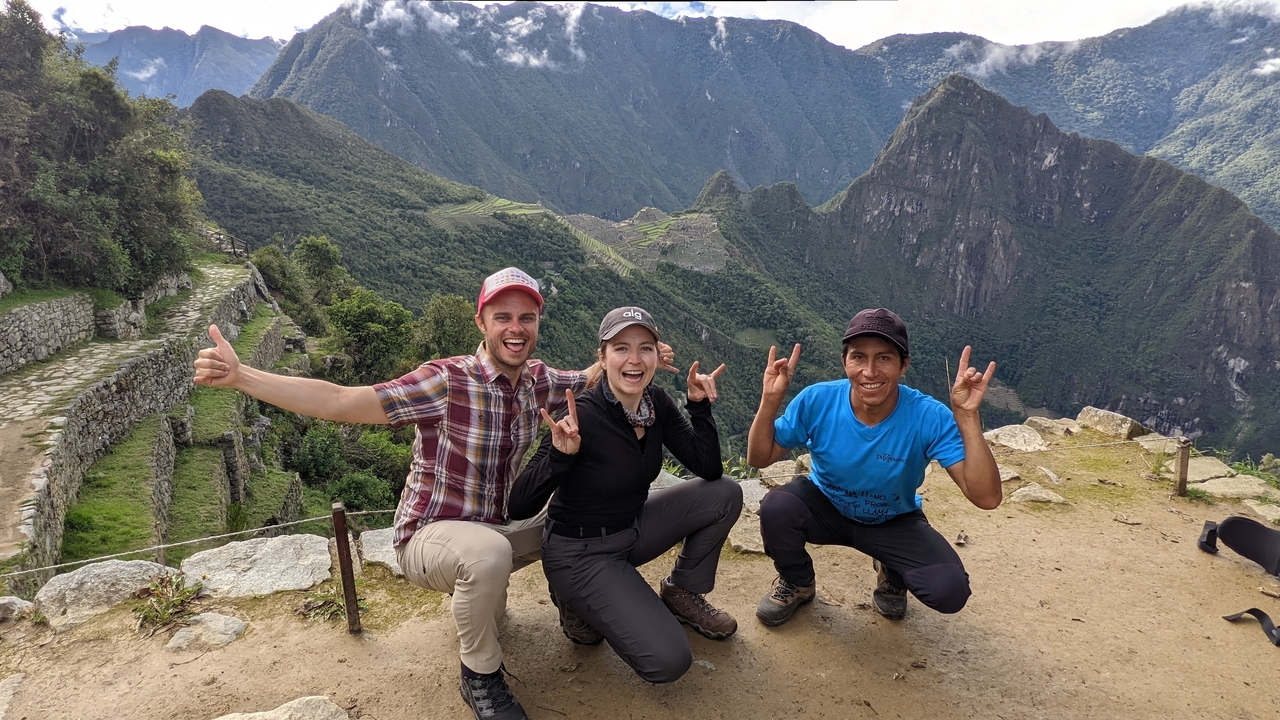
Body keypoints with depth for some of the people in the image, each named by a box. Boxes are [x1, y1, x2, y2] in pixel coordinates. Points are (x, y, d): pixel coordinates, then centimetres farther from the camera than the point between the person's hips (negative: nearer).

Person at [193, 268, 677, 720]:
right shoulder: (447, 382, -21)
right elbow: (339, 402, -27)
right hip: (428, 537, -6)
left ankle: (485, 595, 22)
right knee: (489, 551, -37)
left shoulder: (537, 381, -3)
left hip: (494, 530, 7)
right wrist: (240, 376, -37)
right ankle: (480, 676, -9)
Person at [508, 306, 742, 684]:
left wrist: (700, 406, -16)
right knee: (669, 661, -17)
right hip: (580, 552, -6)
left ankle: (682, 592, 14)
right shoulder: (582, 416, -27)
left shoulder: (657, 402, -8)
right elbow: (520, 507, -26)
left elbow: (709, 469, -7)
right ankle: (579, 602, 7)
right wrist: (560, 455, -42)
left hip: (633, 529, 7)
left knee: (725, 494, -7)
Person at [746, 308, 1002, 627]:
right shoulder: (817, 401, -24)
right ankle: (797, 583, 3)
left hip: (894, 522, 0)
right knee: (775, 507, -32)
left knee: (950, 590, -25)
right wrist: (770, 400, -32)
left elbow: (986, 498, -33)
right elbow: (759, 459, -15)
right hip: (825, 506, 1)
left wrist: (967, 416, -43)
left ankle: (892, 576, 13)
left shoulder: (929, 418, -28)